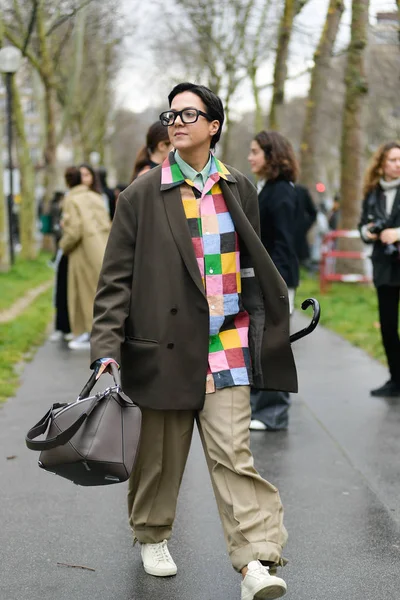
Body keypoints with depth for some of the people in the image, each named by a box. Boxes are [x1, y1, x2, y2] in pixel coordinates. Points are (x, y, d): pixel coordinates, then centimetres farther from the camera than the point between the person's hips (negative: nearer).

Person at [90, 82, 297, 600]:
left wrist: (279, 316, 15)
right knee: (160, 453, 11)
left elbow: (253, 265, 19)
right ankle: (152, 535, 35)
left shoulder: (239, 190, 9)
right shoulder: (142, 195, 0)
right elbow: (116, 277, -1)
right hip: (164, 344, -1)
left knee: (232, 452, -6)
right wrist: (107, 347, -9)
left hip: (227, 344, 1)